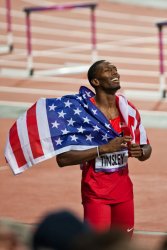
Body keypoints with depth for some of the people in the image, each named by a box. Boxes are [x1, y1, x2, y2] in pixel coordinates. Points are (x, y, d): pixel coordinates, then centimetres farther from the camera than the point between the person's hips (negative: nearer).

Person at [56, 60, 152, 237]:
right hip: (96, 193, -5)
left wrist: (140, 152, -11)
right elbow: (62, 159, -19)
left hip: (124, 188, 6)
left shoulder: (129, 110, 4)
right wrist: (104, 148, -26)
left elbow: (146, 148, 14)